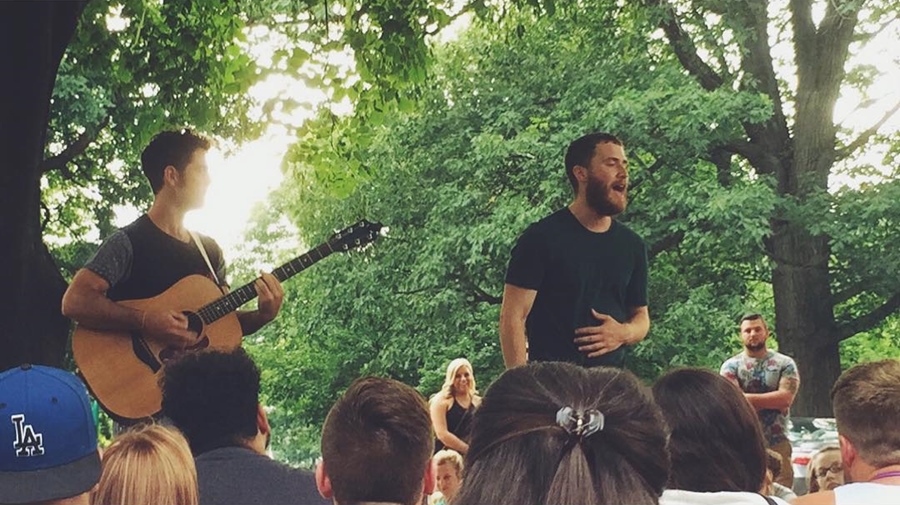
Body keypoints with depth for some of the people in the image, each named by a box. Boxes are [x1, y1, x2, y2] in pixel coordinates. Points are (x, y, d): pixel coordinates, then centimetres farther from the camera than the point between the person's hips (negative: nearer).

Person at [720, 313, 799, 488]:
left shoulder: (784, 364, 7)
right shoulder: (731, 366, 5)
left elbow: (785, 398, -7)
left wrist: (747, 398, -7)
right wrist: (771, 401, -8)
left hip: (777, 444, 0)